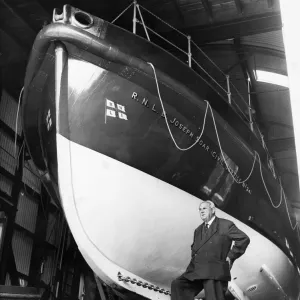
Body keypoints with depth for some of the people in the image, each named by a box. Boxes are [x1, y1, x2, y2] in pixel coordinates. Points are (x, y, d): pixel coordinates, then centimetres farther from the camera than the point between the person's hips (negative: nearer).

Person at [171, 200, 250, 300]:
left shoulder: (226, 225, 0)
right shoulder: (198, 230, 23)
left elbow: (244, 239, -6)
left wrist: (231, 256, -6)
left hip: (215, 271, -7)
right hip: (197, 270, 7)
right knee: (177, 284, -8)